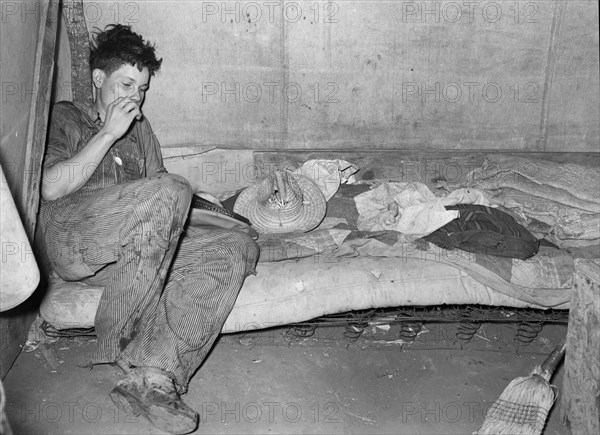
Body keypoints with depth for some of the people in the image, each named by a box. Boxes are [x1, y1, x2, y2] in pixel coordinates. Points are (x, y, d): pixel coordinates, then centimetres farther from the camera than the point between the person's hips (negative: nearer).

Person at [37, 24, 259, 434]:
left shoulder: (140, 128, 30)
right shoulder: (65, 117, 15)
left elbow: (160, 207, 25)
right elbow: (51, 187, -5)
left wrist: (225, 217, 8)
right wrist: (109, 132, -4)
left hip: (145, 247, 6)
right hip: (70, 237, -5)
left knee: (238, 248, -18)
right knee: (171, 189, -32)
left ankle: (154, 375, -34)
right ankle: (119, 342, -22)